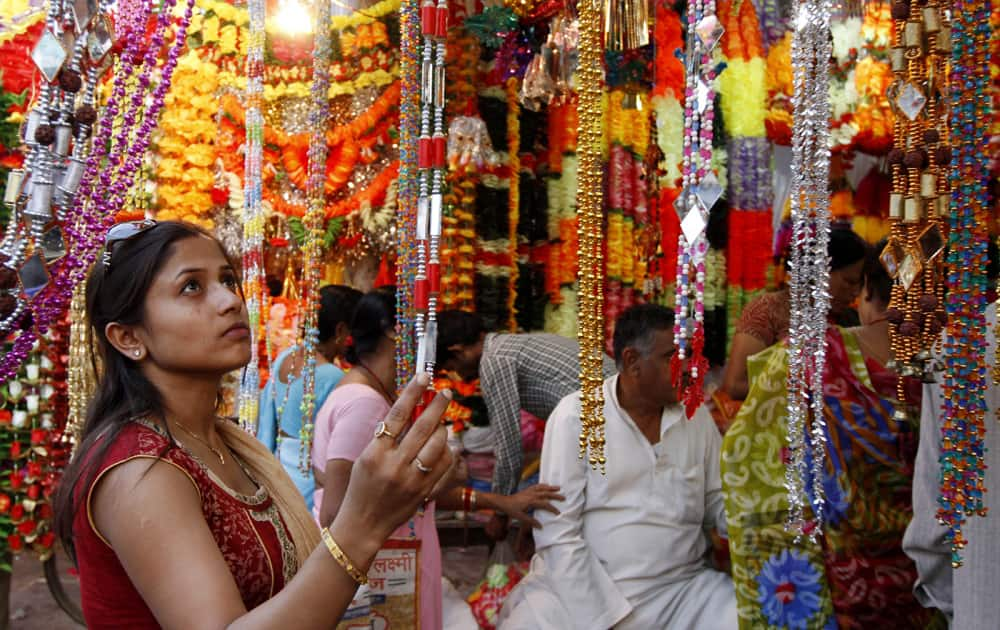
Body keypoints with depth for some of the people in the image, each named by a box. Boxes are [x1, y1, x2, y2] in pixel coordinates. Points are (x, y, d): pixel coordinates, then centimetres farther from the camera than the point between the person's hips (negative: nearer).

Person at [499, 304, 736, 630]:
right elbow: (558, 532, -10)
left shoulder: (696, 414, 7)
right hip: (584, 588, -3)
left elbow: (719, 502, 11)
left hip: (683, 588, 3)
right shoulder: (576, 415, -7)